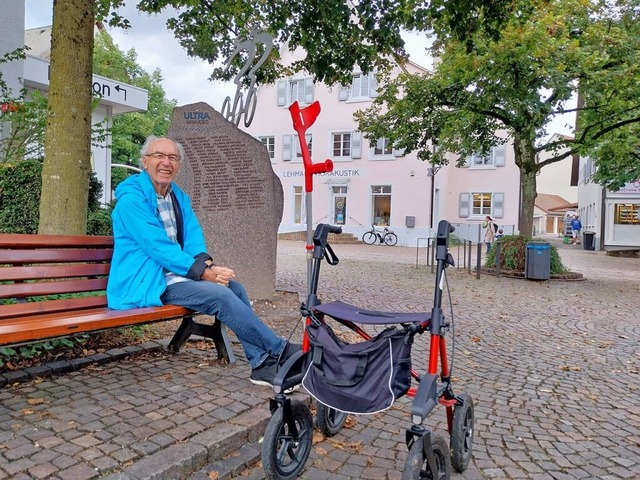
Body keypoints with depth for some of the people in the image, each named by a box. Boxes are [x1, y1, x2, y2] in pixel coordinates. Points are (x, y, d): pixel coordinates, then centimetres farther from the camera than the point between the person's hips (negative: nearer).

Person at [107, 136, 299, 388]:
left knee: (234, 286, -11)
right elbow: (157, 245, -21)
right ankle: (279, 350, -14)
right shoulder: (131, 197, -13)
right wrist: (203, 272, -23)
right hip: (148, 282, -8)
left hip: (176, 274, 8)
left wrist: (204, 262, -19)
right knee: (221, 296, -24)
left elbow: (193, 236, 3)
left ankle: (262, 362, -9)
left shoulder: (180, 197, 13)